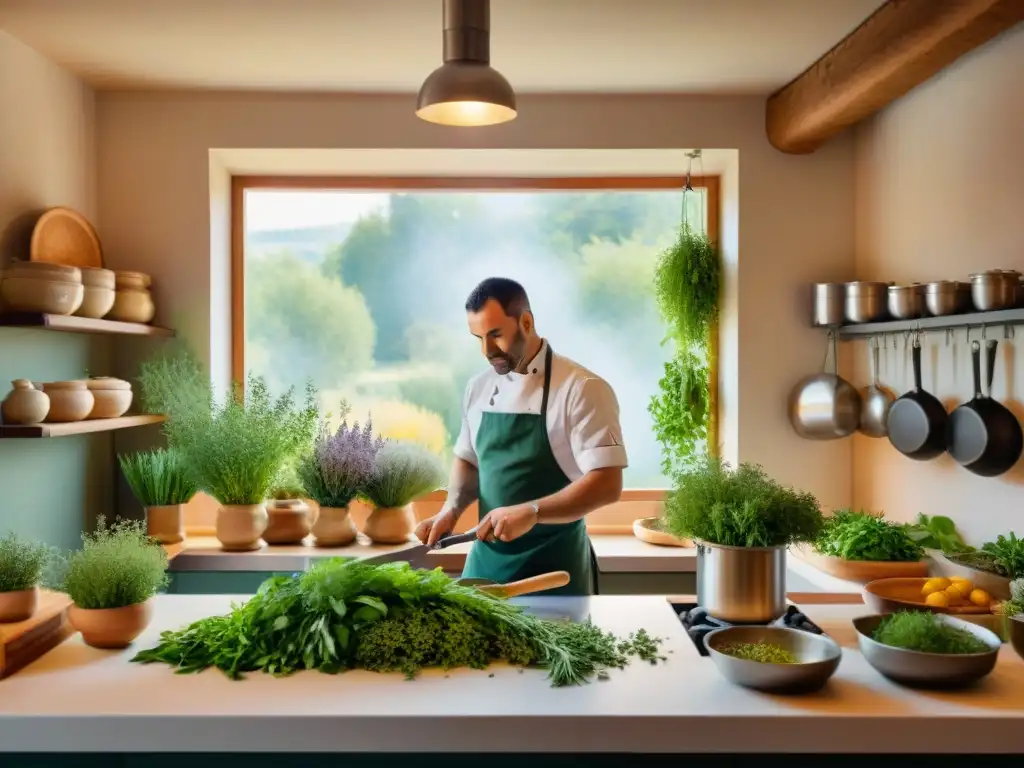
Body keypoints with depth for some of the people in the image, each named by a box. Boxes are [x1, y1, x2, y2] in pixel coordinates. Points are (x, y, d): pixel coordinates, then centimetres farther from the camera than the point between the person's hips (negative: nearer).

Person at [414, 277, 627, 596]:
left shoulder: (582, 389, -15)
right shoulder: (479, 388, 5)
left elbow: (607, 484, -19)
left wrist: (531, 511, -29)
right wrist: (451, 509, -3)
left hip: (553, 566, -5)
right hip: (486, 560, 6)